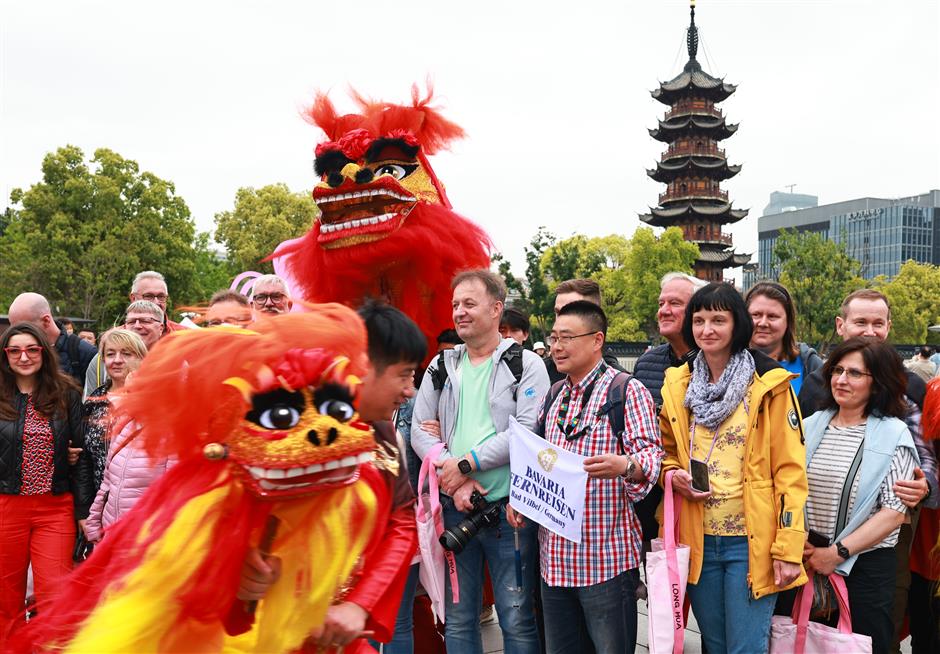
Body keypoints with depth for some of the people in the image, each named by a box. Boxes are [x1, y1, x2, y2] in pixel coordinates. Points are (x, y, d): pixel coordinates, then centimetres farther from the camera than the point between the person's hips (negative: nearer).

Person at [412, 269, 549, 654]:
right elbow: (420, 432, 4)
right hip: (454, 508, 4)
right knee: (458, 619, 12)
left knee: (517, 620, 2)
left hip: (509, 508, -4)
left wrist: (466, 463, -13)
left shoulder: (526, 365, -2)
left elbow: (528, 431, -13)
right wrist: (453, 479, -10)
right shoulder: (441, 368, 11)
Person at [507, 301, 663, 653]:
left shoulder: (627, 391, -5)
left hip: (606, 557, -6)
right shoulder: (553, 396, 16)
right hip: (554, 555, 7)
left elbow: (651, 454, -13)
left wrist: (624, 465, -34)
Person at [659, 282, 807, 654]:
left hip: (752, 542, -4)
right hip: (698, 540, 5)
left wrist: (788, 548, -13)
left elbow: (790, 470, -9)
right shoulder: (677, 385, 6)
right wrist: (672, 474, -5)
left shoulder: (769, 385, -7)